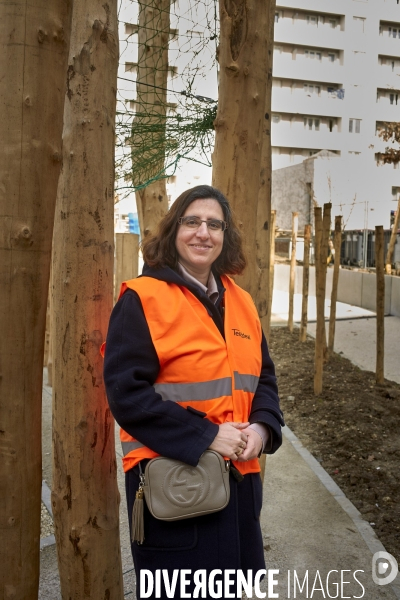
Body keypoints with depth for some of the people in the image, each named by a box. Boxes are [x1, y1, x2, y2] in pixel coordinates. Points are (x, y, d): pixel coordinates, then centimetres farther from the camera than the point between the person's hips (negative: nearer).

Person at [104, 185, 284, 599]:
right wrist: (205, 436, -21)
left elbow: (263, 378, 12)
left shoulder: (241, 302, 8)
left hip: (239, 476, 6)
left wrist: (263, 427, -8)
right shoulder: (143, 299, -12)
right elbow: (126, 391, -18)